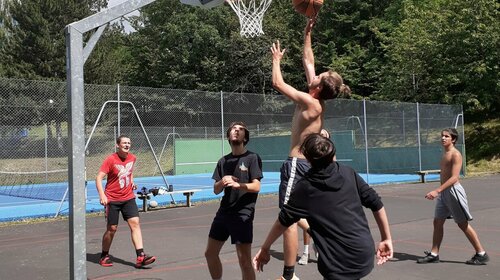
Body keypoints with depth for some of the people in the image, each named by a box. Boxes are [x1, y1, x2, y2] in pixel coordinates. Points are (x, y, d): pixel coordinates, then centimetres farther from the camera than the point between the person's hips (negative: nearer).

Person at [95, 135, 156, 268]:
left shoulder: (132, 158, 3)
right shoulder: (110, 160, -13)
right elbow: (99, 178, -17)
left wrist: (132, 181, 9)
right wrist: (102, 195, -30)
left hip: (128, 198, 4)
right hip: (112, 199, -4)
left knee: (135, 223, -9)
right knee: (112, 228, 2)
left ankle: (140, 257, -12)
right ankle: (104, 256, 24)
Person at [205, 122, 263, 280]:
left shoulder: (252, 158, -3)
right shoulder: (223, 161, 12)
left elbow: (256, 187, -12)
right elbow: (216, 190, 9)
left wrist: (238, 184, -29)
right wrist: (222, 182, -13)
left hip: (243, 213, -6)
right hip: (224, 212, 6)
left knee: (244, 260, -9)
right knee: (210, 253, 14)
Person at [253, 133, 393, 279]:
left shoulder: (304, 187, -6)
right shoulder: (348, 173, 1)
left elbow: (283, 221, 2)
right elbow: (376, 204, 3)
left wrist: (264, 248, 14)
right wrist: (387, 239, 12)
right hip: (365, 254, 5)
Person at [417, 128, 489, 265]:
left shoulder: (455, 154, -14)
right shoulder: (445, 153, 13)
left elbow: (454, 177, -23)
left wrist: (437, 191, -29)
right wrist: (439, 192, 20)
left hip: (453, 191, -9)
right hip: (444, 192, 9)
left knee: (463, 224, -1)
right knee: (437, 222, 7)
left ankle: (481, 254, 11)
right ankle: (434, 254, 14)